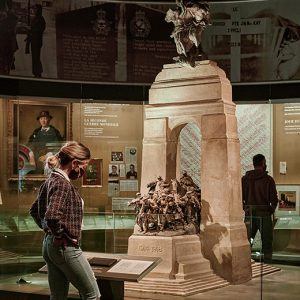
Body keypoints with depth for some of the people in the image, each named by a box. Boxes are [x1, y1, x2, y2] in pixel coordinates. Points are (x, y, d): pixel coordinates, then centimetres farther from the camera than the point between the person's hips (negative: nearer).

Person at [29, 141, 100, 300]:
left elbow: (34, 210, 22)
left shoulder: (49, 181, 11)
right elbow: (52, 216, -30)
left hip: (49, 245, 9)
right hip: (65, 246, -9)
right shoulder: (63, 184, -18)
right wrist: (63, 235, -15)